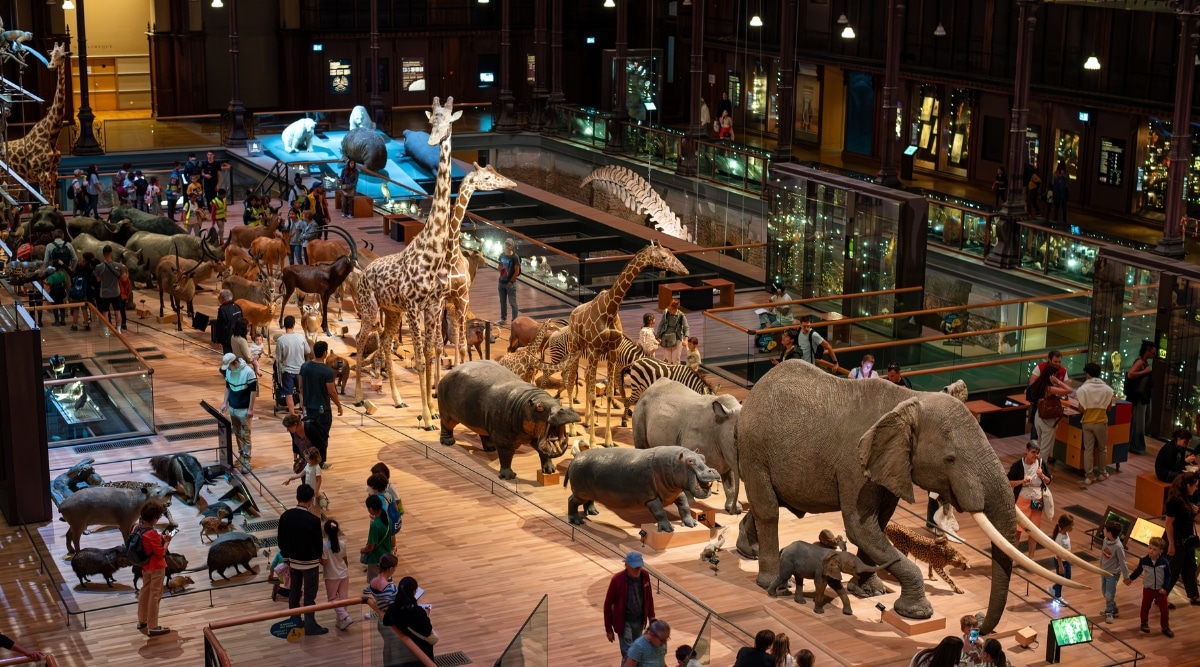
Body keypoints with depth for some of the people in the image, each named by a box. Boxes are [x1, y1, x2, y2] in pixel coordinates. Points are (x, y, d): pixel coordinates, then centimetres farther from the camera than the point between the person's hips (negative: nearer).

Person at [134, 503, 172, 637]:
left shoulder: (137, 529, -2)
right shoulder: (152, 534, -27)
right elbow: (160, 553, -22)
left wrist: (159, 539, 5)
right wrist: (166, 542, -9)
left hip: (145, 566, 9)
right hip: (156, 568, -9)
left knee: (145, 592, 21)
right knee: (155, 595, 0)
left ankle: (142, 621, 34)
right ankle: (153, 627, 6)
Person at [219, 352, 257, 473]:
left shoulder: (248, 372, -19)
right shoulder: (228, 371, 0)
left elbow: (253, 391, -16)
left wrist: (250, 409, -16)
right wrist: (225, 403, 9)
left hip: (244, 410, -6)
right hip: (232, 408, 6)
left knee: (245, 436, -2)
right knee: (237, 434, 15)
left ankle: (247, 461, 2)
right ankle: (241, 455, 27)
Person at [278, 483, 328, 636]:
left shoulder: (285, 516, -9)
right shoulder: (313, 520, -23)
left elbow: (281, 540, 1)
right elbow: (319, 542, -11)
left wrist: (287, 558, 15)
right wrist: (318, 557, 10)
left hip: (293, 560, 5)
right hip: (309, 562, -5)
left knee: (294, 591, 18)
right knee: (309, 594, 5)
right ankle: (310, 625, 9)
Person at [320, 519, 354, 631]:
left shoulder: (324, 546, -20)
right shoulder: (342, 544, -7)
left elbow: (324, 562, -19)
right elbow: (345, 560, 6)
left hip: (331, 576, -4)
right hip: (344, 574, 4)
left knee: (333, 599, 9)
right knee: (343, 598, 12)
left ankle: (345, 617, -9)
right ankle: (341, 622, 18)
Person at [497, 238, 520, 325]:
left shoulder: (515, 257, -13)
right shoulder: (502, 255, 6)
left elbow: (517, 271, -13)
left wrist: (511, 282, -13)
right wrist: (499, 267, -4)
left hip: (510, 283, -6)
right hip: (501, 282, 6)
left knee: (512, 302, 0)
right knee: (503, 302, 15)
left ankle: (515, 320, 5)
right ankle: (504, 319, 26)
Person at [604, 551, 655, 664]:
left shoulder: (644, 576, -9)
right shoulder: (617, 580, -23)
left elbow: (649, 597, 8)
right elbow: (608, 605, -13)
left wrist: (652, 618, 9)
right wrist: (609, 629, -10)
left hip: (639, 621, 5)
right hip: (624, 622, -5)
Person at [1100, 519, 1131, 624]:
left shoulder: (1118, 546, -28)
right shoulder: (1105, 540, -8)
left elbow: (1122, 562, -19)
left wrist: (1126, 576, -12)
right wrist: (1101, 567, 18)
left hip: (1113, 573, -7)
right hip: (1104, 571, 7)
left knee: (1109, 595, -2)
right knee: (1105, 592, 18)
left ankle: (1109, 613, 19)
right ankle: (1112, 610, 37)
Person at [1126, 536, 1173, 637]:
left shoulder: (1164, 562, -17)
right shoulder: (1143, 561, -15)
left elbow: (1168, 576, -8)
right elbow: (1138, 571, 4)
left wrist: (1165, 588, -14)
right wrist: (1130, 578, 9)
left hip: (1160, 590, -1)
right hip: (1148, 588, 1)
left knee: (1164, 609, 3)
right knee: (1145, 607, 15)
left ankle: (1165, 627, 18)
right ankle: (1144, 623, 36)